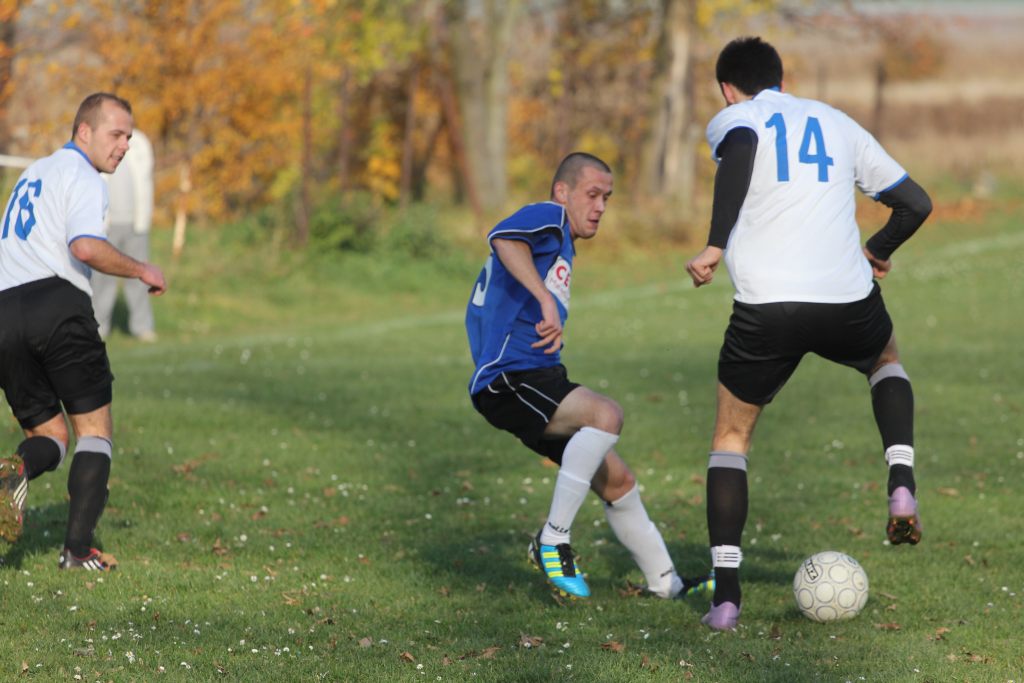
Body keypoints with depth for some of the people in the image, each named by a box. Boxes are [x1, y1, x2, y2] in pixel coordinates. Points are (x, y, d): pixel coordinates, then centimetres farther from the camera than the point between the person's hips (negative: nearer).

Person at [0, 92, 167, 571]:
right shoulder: (82, 178, -1)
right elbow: (86, 246, -18)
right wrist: (141, 271, -6)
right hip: (56, 303, -7)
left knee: (48, 434, 13)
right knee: (94, 428, 5)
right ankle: (78, 549, -6)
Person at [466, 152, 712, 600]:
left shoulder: (563, 243, 26)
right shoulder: (548, 218, -5)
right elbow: (502, 238, -31)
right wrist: (546, 299, -42)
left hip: (540, 378, 11)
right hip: (508, 380, -11)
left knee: (616, 481, 13)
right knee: (606, 415, -33)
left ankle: (664, 582, 26)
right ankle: (553, 540, -25)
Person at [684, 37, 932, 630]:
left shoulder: (732, 121, 9)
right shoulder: (838, 124, 21)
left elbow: (742, 143, -18)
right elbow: (916, 203, 21)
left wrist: (716, 246, -20)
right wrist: (877, 253, 40)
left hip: (767, 307, -2)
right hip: (848, 301, 3)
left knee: (732, 436, 18)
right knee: (886, 360, 37)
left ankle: (725, 593, 7)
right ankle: (902, 486, 12)